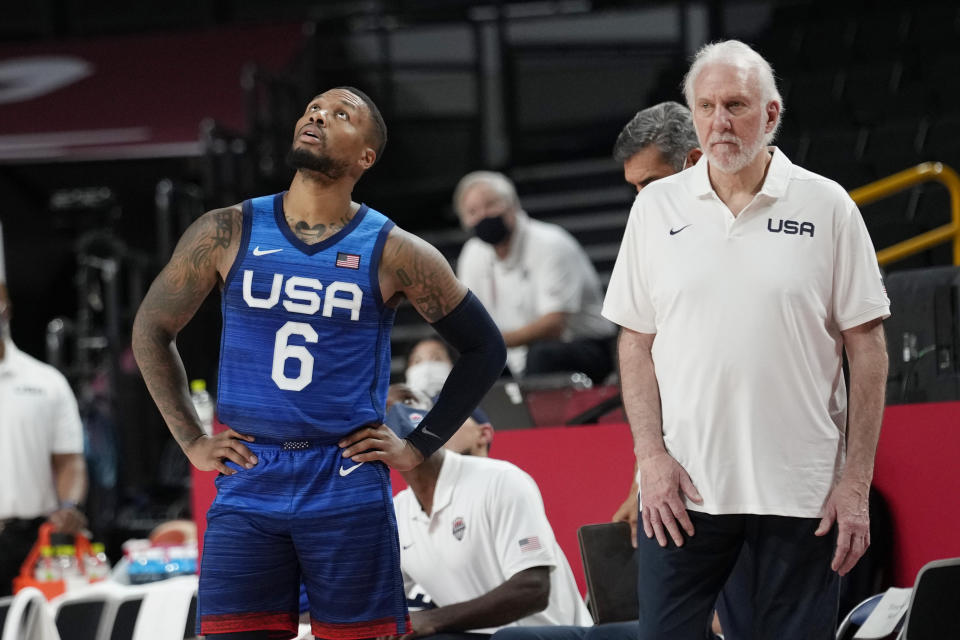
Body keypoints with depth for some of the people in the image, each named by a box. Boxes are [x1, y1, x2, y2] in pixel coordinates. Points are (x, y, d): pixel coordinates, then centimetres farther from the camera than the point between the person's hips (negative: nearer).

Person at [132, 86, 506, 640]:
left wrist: (419, 448, 4)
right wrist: (192, 442, 9)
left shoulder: (394, 253, 0)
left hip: (348, 490, -1)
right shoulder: (229, 233, 4)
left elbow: (485, 349, 8)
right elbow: (152, 330, 15)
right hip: (246, 487, 1)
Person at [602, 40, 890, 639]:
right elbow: (636, 342, 9)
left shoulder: (827, 207, 1)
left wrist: (857, 482, -3)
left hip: (802, 492, -1)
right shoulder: (656, 207, 7)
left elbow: (867, 347, 2)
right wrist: (652, 455, -3)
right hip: (683, 486, 1)